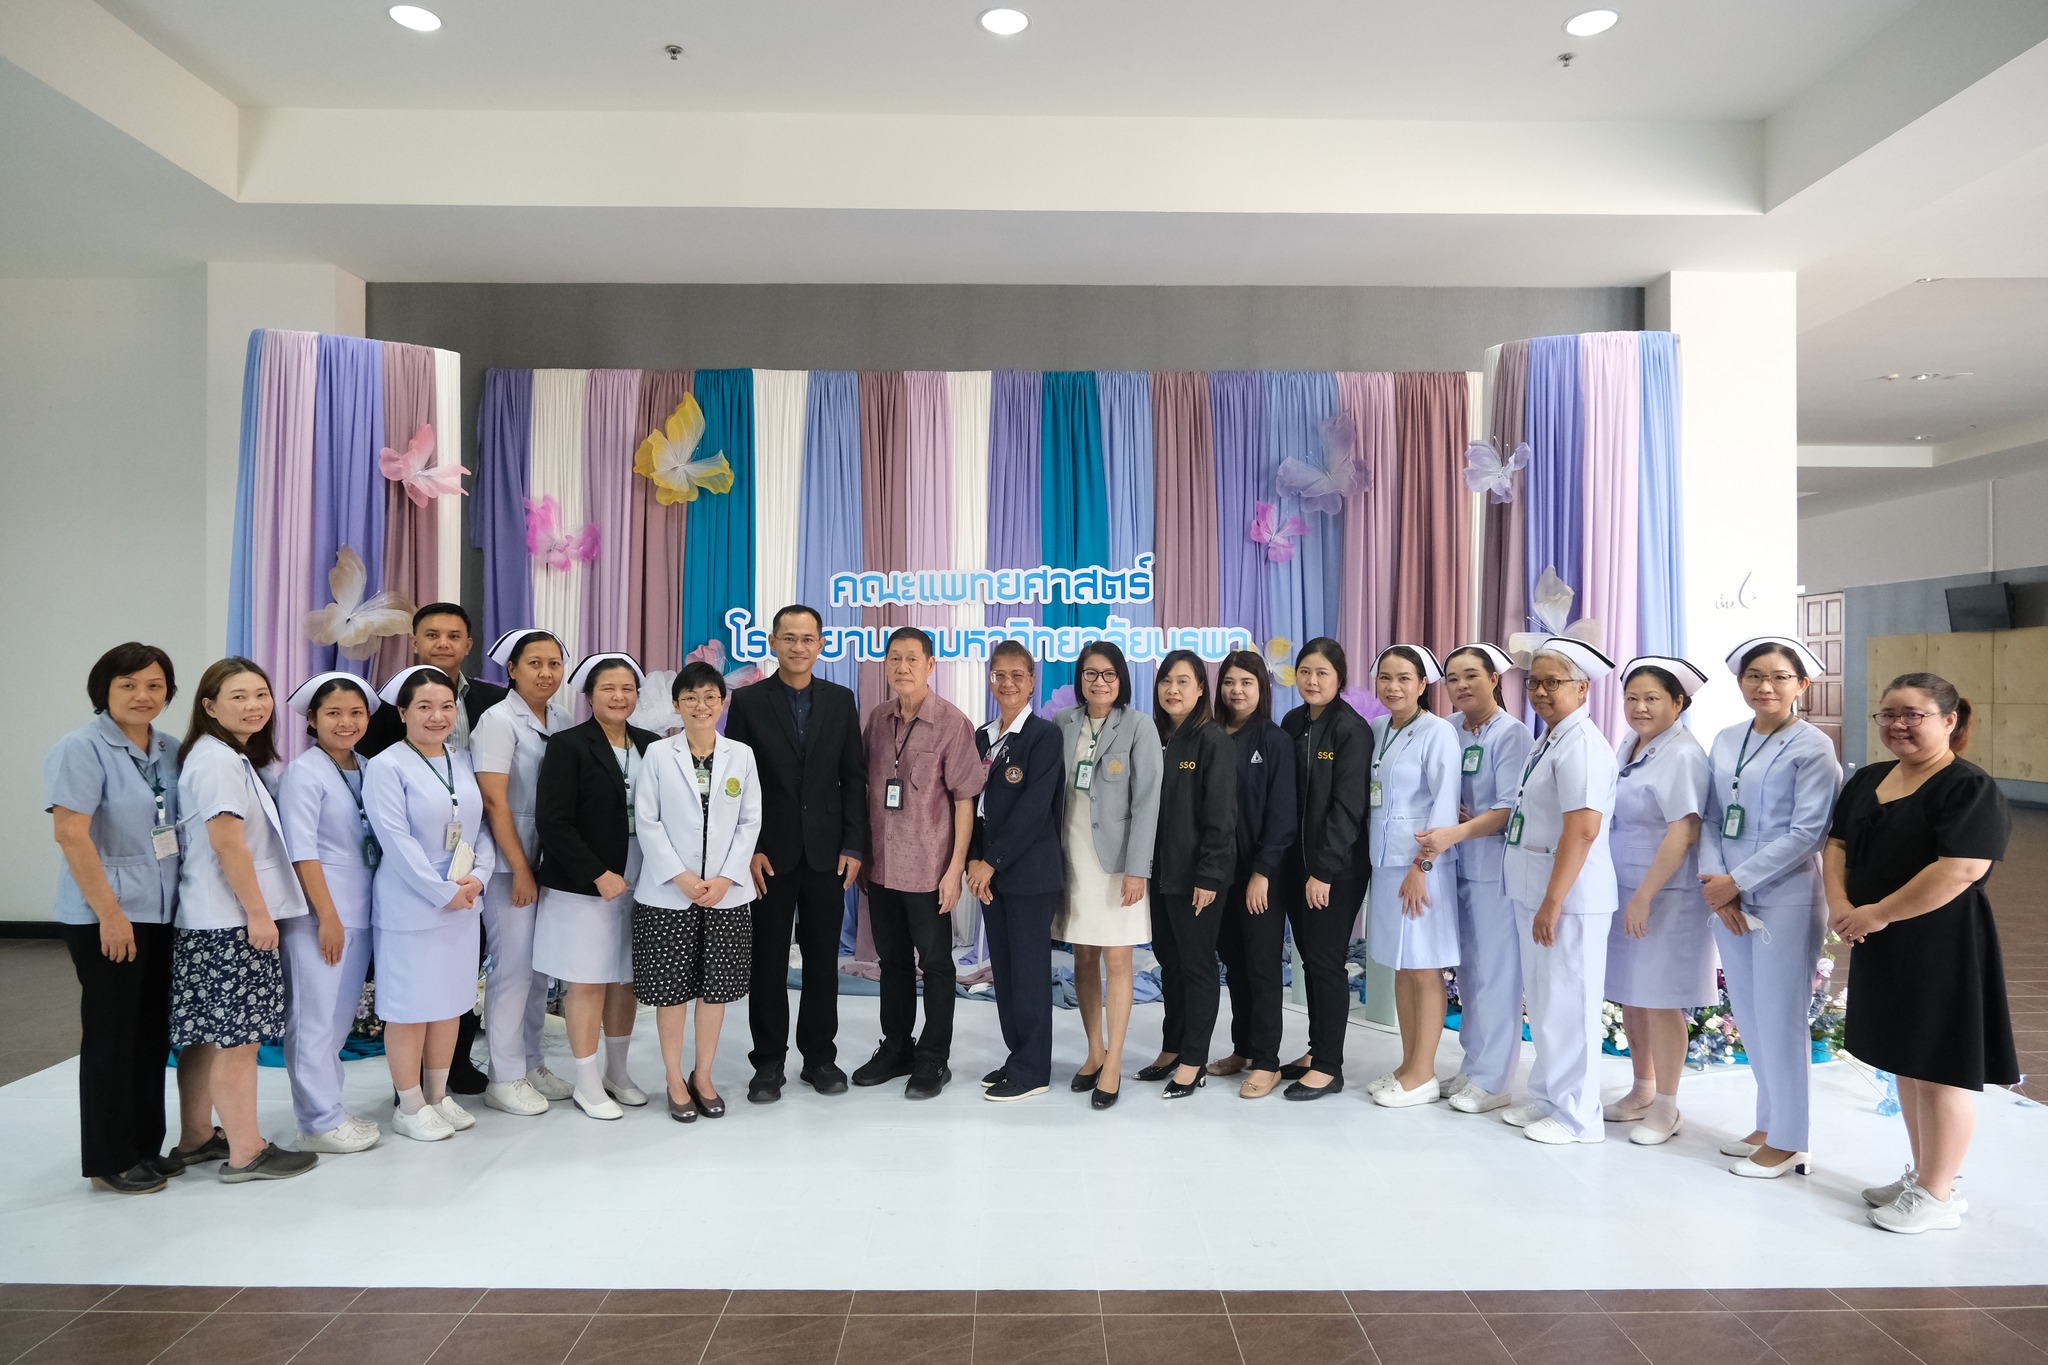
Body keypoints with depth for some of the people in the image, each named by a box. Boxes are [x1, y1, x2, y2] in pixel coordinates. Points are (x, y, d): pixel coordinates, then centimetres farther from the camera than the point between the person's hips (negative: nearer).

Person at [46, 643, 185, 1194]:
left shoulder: (170, 751, 9)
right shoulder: (81, 749, -10)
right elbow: (71, 833, -16)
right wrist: (110, 912, -18)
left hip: (162, 914, 6)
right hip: (105, 917, -6)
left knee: (153, 1031, 12)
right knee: (111, 1033, 3)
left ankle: (146, 1147, 25)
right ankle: (110, 1160, 15)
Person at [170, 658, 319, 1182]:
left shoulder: (237, 757, 15)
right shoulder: (216, 759, -15)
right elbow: (228, 843, -19)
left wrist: (259, 909, 18)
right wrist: (258, 913, -17)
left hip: (208, 921, 10)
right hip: (229, 920, -10)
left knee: (205, 1035, 17)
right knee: (239, 1038, -3)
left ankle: (197, 1138, 27)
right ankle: (245, 1153, 6)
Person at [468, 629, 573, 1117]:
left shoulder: (561, 721, 8)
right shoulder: (498, 720, -10)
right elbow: (494, 801, -14)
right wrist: (521, 870, -14)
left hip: (550, 861, 6)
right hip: (509, 864, -6)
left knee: (540, 966, 12)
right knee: (514, 966, -1)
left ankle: (532, 1064, 26)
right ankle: (505, 1078, 12)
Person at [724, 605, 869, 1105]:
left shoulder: (841, 701, 5)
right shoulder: (748, 701, 0)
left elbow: (854, 778, 4)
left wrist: (854, 846, -3)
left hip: (826, 852, 2)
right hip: (770, 854, -1)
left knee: (823, 959, 9)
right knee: (768, 961, 7)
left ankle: (820, 1056, 22)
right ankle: (768, 1062, 19)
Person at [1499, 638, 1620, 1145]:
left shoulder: (1580, 743, -17)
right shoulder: (1549, 741, 13)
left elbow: (1583, 828, -24)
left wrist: (1553, 903, -23)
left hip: (1567, 898, -9)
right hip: (1534, 894, 10)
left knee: (1567, 1005, 2)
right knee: (1542, 1002, 18)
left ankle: (1576, 1117, 17)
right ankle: (1546, 1098, 33)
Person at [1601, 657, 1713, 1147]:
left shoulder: (1683, 755, -15)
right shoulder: (1627, 748, 9)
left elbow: (1684, 833, -21)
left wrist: (1644, 897, -21)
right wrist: (1626, 896, 15)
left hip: (1664, 898, -8)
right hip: (1622, 893, 8)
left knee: (1658, 1002, 3)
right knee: (1629, 997, 15)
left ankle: (1666, 1107, 18)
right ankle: (1642, 1091, 31)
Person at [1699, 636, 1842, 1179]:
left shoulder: (1813, 746, -8)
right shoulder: (1725, 741, 8)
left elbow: (1808, 831, -14)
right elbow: (1711, 818, 7)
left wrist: (1737, 881, -15)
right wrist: (1716, 882, -7)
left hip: (1787, 901, -5)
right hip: (1728, 899, 6)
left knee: (1780, 1019, 3)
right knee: (1748, 1016, 14)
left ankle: (1788, 1141, 18)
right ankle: (1768, 1124, 30)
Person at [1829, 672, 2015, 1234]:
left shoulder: (1971, 789, -14)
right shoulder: (1867, 781, 10)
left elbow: (1961, 869, -24)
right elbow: (1838, 844, 12)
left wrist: (1878, 913, -21)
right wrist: (1840, 902, -6)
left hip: (1942, 950, -8)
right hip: (1882, 949, 8)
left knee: (1940, 1068, 2)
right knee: (1907, 1060, 17)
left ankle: (1938, 1195, 14)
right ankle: (1922, 1173, 31)